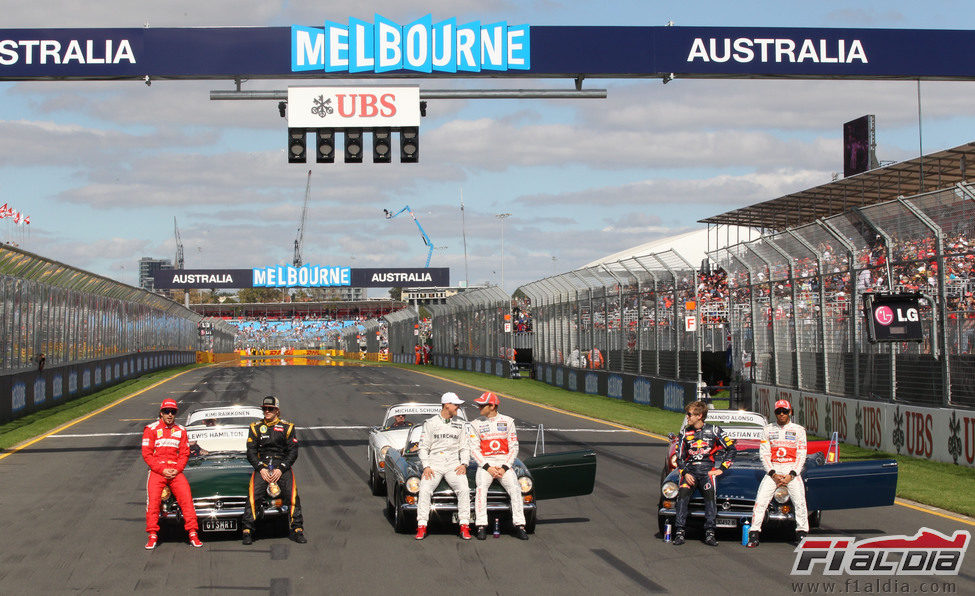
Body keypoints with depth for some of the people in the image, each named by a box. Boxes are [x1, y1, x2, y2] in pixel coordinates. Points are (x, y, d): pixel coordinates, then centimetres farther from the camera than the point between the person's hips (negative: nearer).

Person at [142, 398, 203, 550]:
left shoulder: (181, 430, 14)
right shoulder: (151, 429, 4)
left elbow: (184, 453, 12)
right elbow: (147, 453, -1)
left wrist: (177, 470, -6)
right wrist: (162, 470, -10)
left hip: (175, 472, 2)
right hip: (156, 470, -2)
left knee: (186, 498, -14)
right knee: (153, 501, -16)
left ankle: (193, 534, -12)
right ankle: (153, 536, -9)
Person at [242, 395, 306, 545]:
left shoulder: (287, 427, 8)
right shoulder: (256, 427, 12)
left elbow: (293, 452, 4)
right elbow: (251, 452, 7)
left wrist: (280, 469, -8)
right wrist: (261, 468, -8)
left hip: (282, 466, -1)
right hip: (261, 465, 1)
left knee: (292, 494, -20)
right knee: (252, 494, -21)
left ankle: (297, 530, -14)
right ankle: (248, 531, -18)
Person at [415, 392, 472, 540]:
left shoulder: (461, 424, 15)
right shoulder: (430, 423, 8)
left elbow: (465, 447, 15)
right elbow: (423, 447, 6)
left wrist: (463, 464, -3)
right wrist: (426, 467, -8)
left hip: (454, 464, 1)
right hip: (434, 463, -1)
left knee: (464, 489, -24)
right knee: (425, 490, -24)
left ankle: (464, 526, -20)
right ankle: (421, 527, -22)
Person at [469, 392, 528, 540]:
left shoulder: (507, 421, 7)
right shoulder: (476, 424, 9)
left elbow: (514, 447, 4)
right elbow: (474, 449, 3)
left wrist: (504, 468, -9)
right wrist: (488, 467, -11)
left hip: (505, 463, 0)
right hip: (484, 463, 0)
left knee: (515, 488, -24)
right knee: (481, 487, -28)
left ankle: (519, 526, -25)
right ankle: (481, 527, -30)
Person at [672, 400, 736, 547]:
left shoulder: (714, 430, 6)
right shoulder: (685, 432, 12)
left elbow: (731, 448, 10)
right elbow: (680, 457, 13)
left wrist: (721, 469, 3)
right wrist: (685, 473, -3)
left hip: (707, 469, -2)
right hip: (689, 470, 2)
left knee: (709, 494, -24)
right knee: (683, 493, -22)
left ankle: (709, 533, -20)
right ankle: (679, 532, -21)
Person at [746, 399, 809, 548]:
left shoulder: (799, 430, 7)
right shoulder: (767, 430, 10)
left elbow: (801, 455, 3)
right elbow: (764, 454, 5)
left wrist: (791, 475, -8)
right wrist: (773, 474, -7)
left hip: (792, 470, -1)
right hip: (772, 470, 1)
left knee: (799, 501, -17)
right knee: (760, 501, -13)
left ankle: (801, 534, -6)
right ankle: (754, 536, -13)